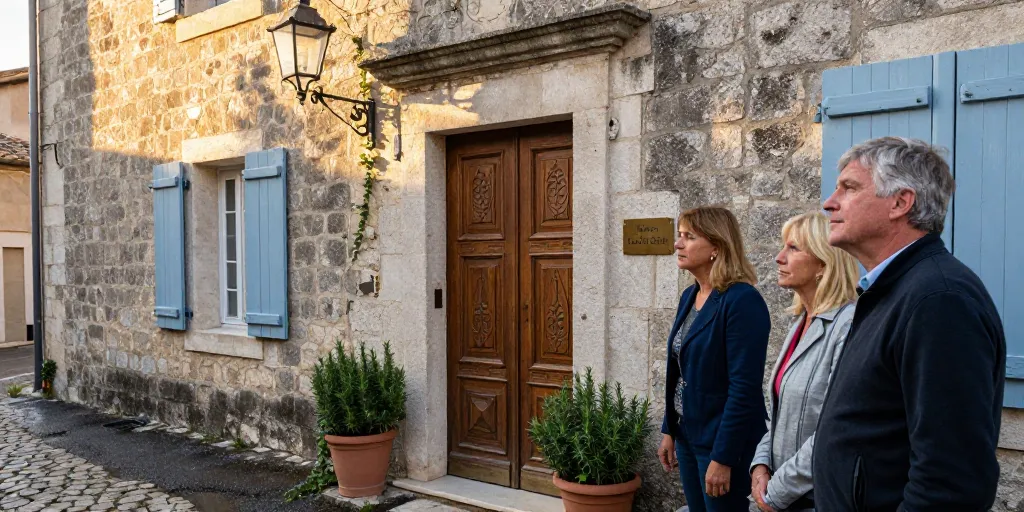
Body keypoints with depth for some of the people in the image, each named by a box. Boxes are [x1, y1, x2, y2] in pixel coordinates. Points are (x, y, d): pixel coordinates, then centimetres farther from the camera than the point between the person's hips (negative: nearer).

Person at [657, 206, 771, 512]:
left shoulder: (742, 301, -18)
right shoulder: (689, 296, 6)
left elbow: (744, 389, -21)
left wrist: (723, 457, -20)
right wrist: (669, 430, 10)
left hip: (722, 441, -7)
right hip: (688, 436, 7)